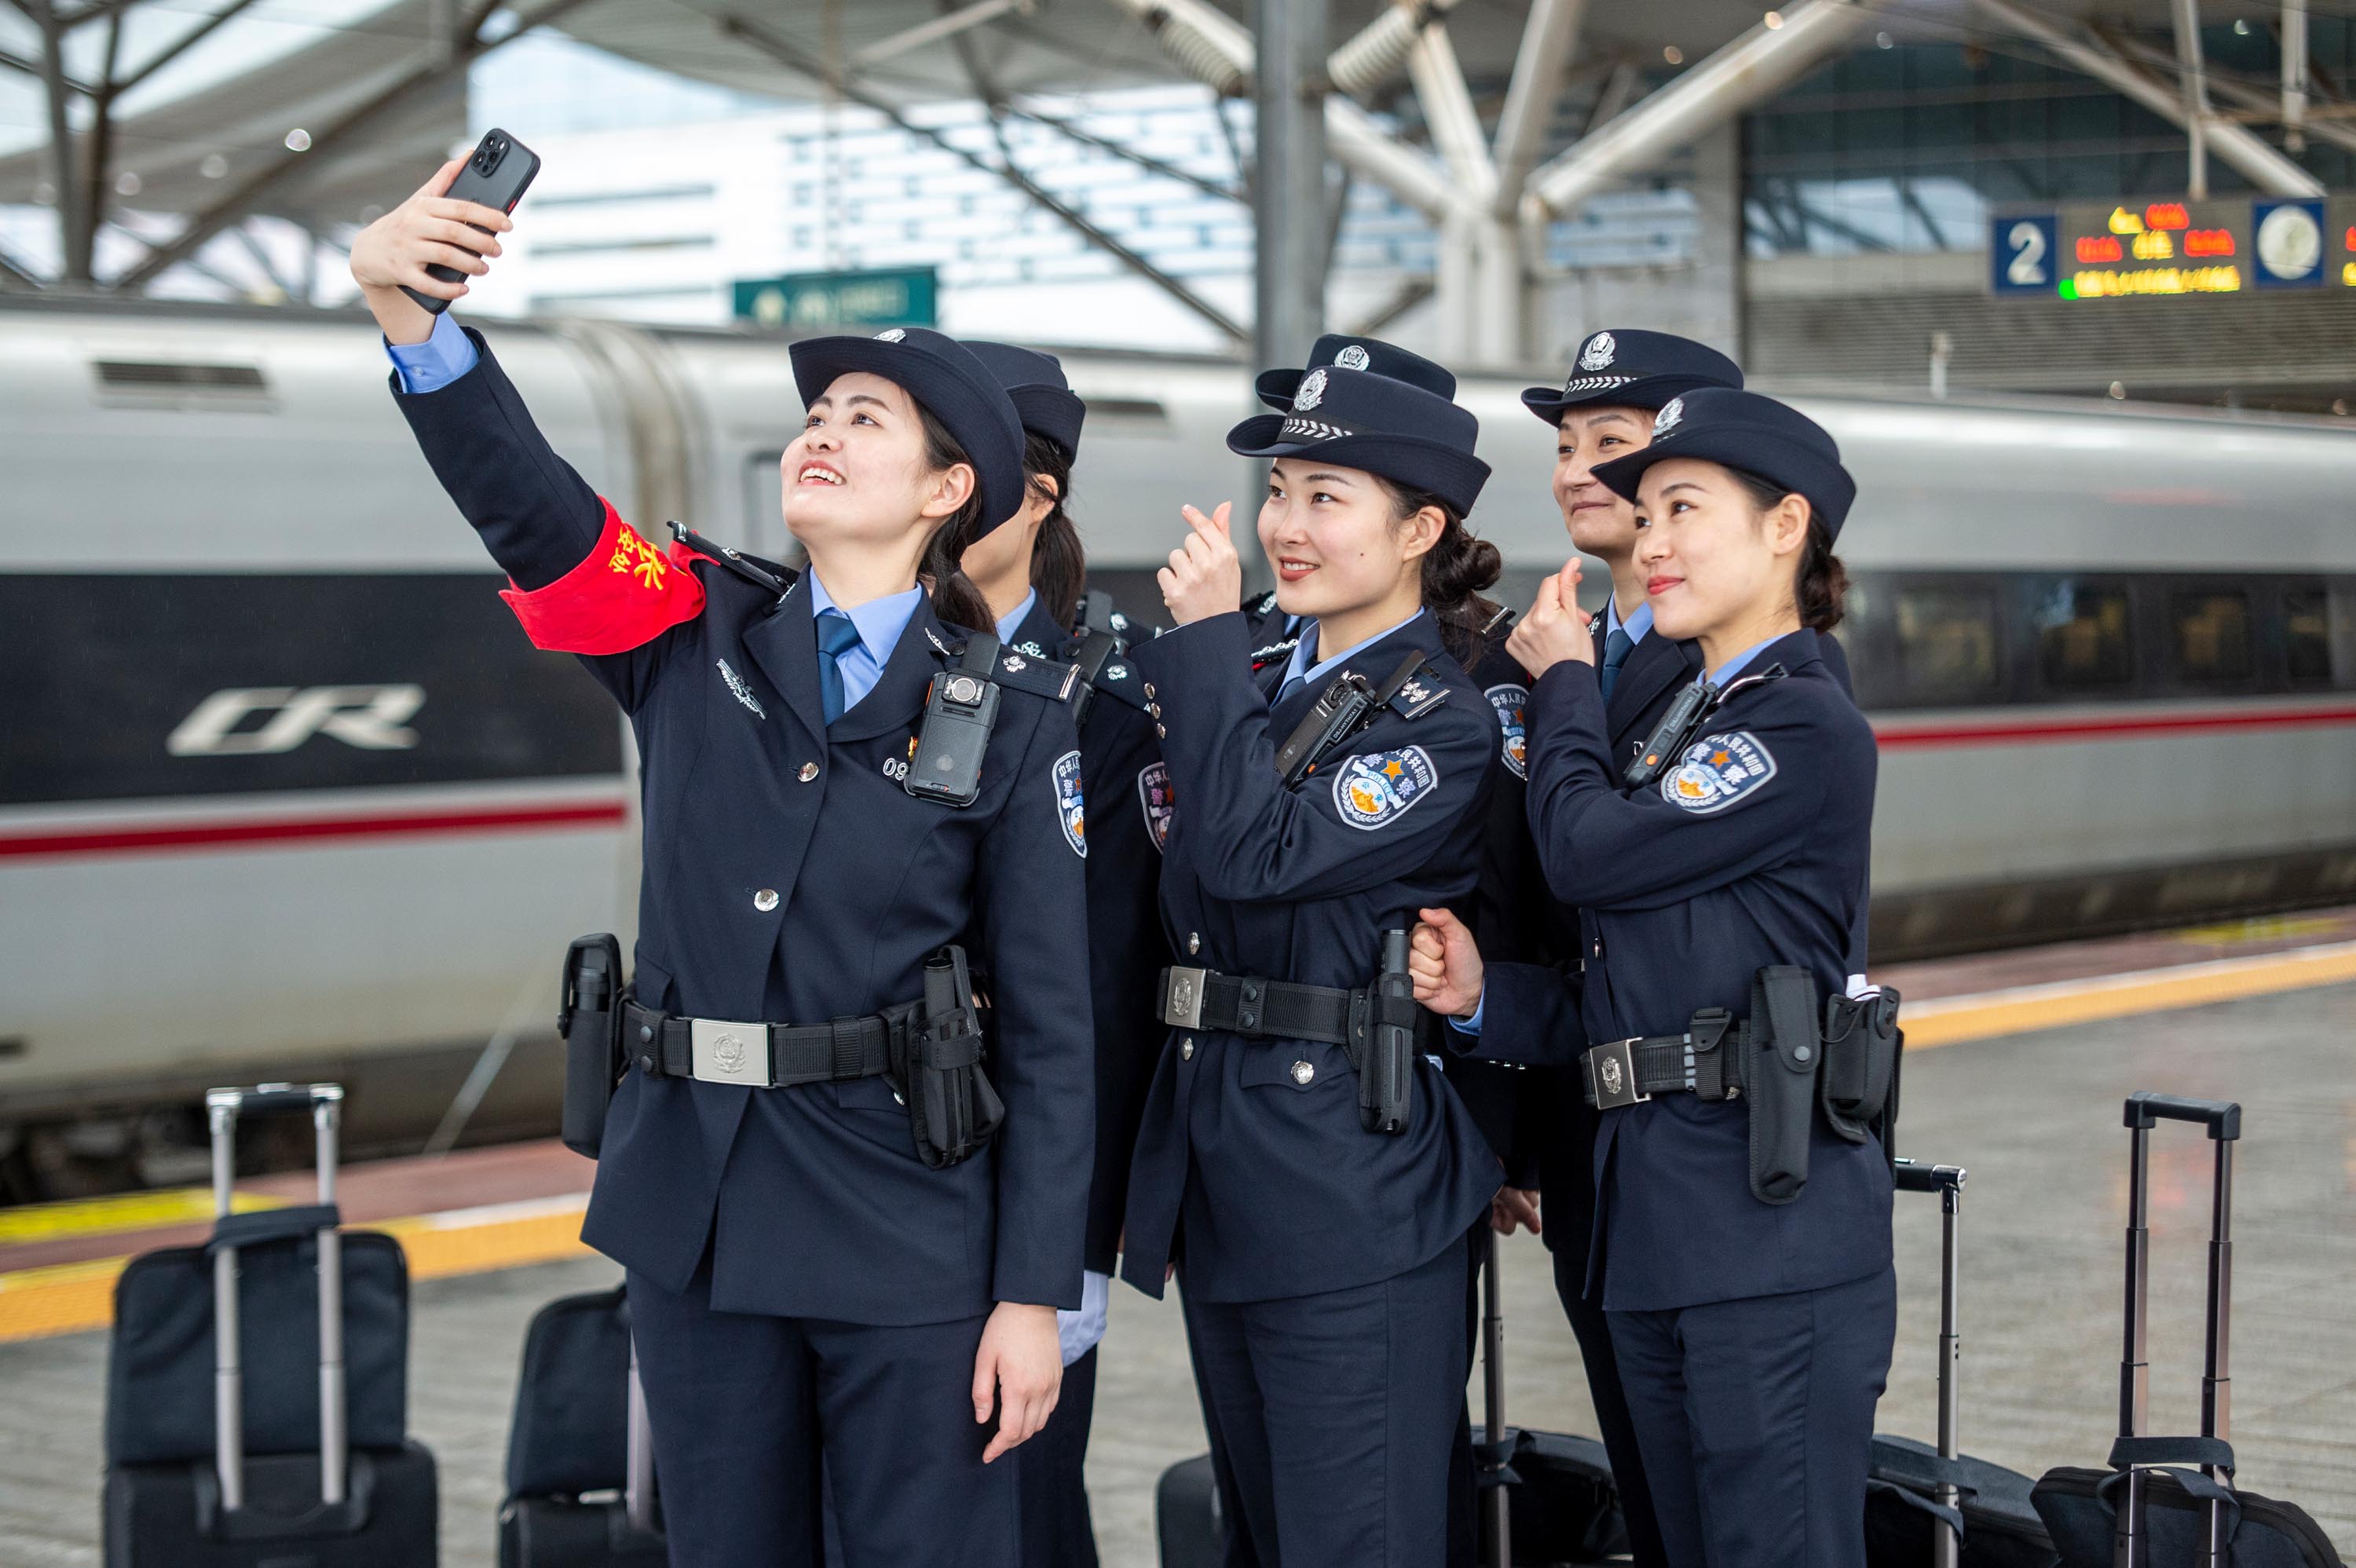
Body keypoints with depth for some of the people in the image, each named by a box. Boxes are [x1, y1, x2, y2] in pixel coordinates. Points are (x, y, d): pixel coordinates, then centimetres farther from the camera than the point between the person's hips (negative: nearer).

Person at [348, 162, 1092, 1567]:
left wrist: (1035, 1292, -8)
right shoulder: (698, 637, 5)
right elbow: (521, 499, -13)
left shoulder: (1012, 711, -3)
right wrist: (405, 306, -30)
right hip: (694, 1207, 3)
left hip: (907, 1228, -3)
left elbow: (1049, 1019, -5)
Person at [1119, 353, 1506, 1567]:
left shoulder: (1444, 725, -11)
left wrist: (1205, 638, -18)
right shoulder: (1264, 689, 13)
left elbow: (1255, 854, -23)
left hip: (1353, 1200, -8)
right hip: (1224, 1191, 8)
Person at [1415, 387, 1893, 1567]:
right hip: (1656, 1224, 9)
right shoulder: (1682, 730, 19)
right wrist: (1486, 1005, 1)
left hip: (1772, 1228, -9)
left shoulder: (1810, 730, -10)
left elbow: (1589, 853, -14)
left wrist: (1562, 684, 3)